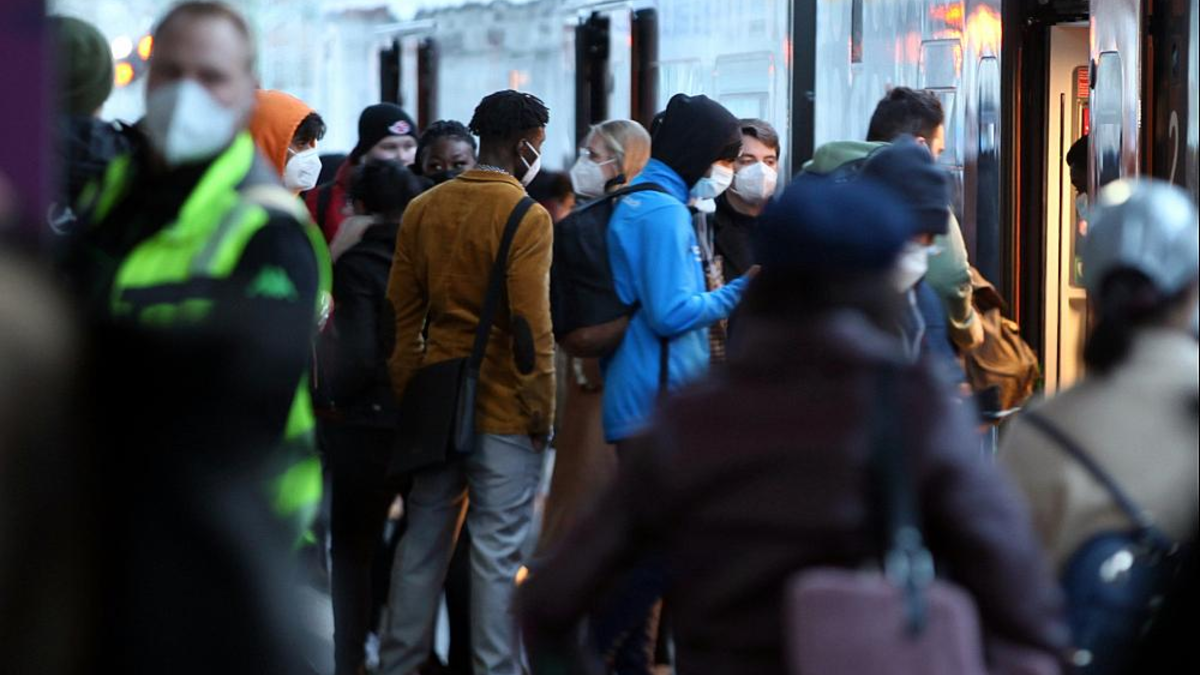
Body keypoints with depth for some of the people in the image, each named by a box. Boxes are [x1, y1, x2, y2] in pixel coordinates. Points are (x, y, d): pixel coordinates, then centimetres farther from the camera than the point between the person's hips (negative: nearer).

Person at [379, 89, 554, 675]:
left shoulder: (422, 210, 6)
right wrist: (542, 409, -8)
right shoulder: (527, 218, -13)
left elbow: (401, 313, 9)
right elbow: (531, 326, -16)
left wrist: (407, 395, 16)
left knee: (423, 540, 14)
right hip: (504, 408, -6)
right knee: (497, 552, -1)